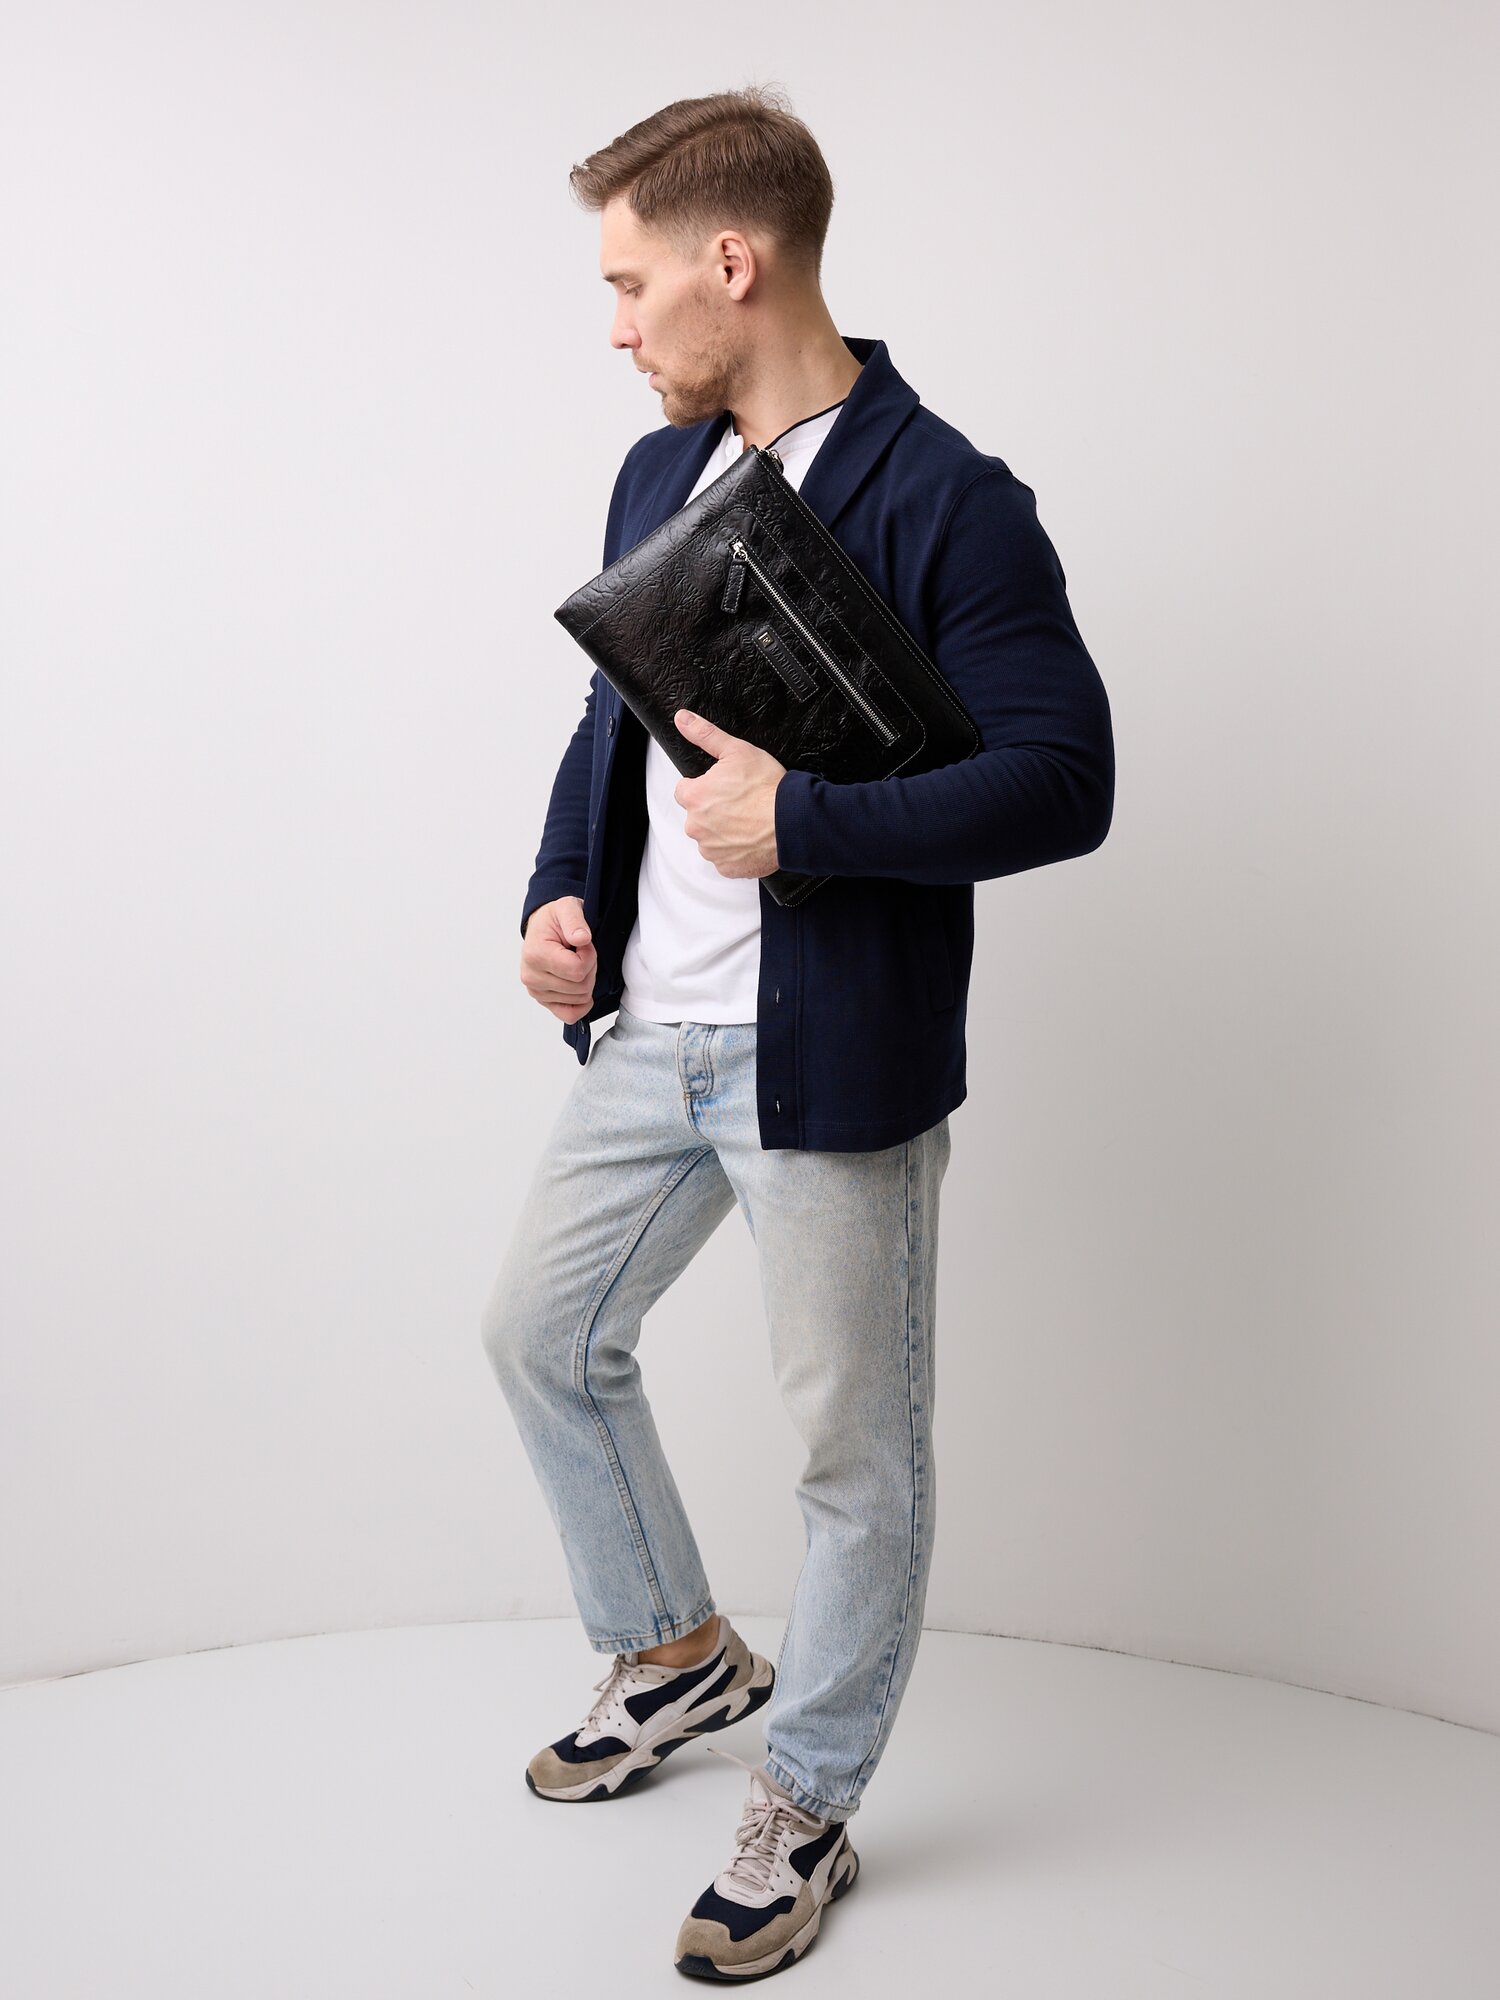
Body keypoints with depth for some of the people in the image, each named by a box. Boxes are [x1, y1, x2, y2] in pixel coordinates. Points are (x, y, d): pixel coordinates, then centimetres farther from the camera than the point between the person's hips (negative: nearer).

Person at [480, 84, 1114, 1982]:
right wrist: (561, 893, 3)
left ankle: (804, 1810, 28)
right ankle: (680, 1654, 41)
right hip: (652, 1035, 8)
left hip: (833, 1058, -8)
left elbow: (1064, 780, -19)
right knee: (539, 1330, 19)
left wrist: (799, 820, -24)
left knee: (856, 1448, 6)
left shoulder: (945, 505, -15)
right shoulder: (656, 475, 9)